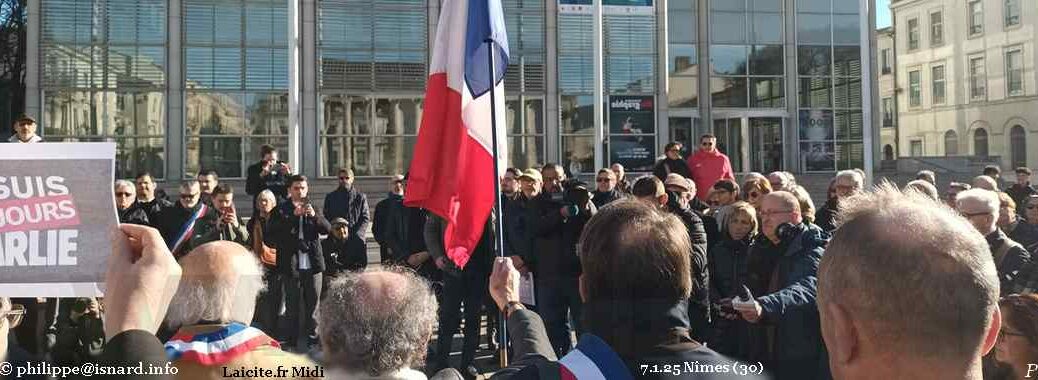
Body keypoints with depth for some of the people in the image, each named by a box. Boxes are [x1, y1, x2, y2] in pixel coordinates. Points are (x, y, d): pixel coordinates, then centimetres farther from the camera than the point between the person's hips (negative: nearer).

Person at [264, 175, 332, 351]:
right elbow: (271, 232, -13)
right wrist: (294, 215, -20)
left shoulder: (312, 208, 11)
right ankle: (293, 340, 14)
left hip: (313, 263, 2)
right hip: (291, 264, -2)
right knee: (292, 304, 5)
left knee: (312, 303, 6)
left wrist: (314, 215, -18)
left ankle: (311, 337, 15)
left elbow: (327, 229, 0)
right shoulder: (281, 210, 2)